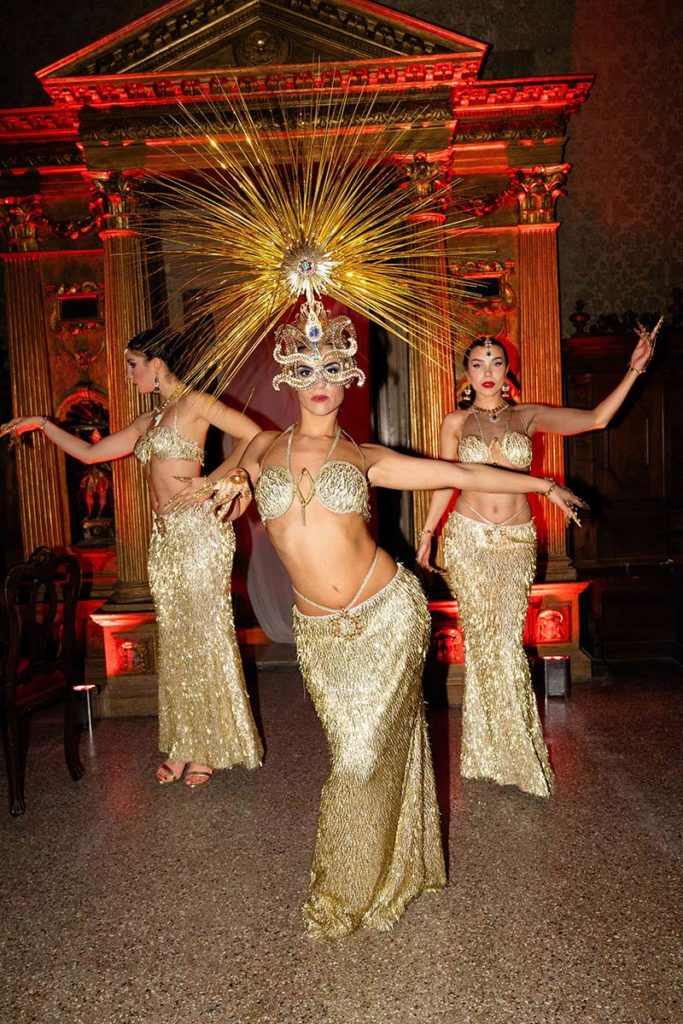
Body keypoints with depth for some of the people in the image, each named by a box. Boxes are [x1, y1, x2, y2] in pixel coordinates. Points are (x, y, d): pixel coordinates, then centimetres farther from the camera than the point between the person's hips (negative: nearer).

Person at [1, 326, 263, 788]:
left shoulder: (194, 403, -4)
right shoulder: (148, 421, 19)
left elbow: (254, 436, -12)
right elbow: (90, 452, 23)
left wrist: (213, 480, -12)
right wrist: (42, 424, 19)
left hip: (199, 529, -8)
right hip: (165, 537, 8)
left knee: (206, 634, 1)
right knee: (176, 641, 10)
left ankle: (209, 749, 14)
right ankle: (186, 747, 22)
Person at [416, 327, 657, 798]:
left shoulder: (528, 417, 6)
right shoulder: (456, 423, 5)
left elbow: (595, 419, -1)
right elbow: (443, 481, 9)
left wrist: (633, 372, -6)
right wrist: (426, 535, 9)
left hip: (517, 541, 0)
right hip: (468, 538, 0)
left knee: (506, 642, -2)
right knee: (483, 640, 3)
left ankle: (509, 752, 17)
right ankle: (506, 755, 20)